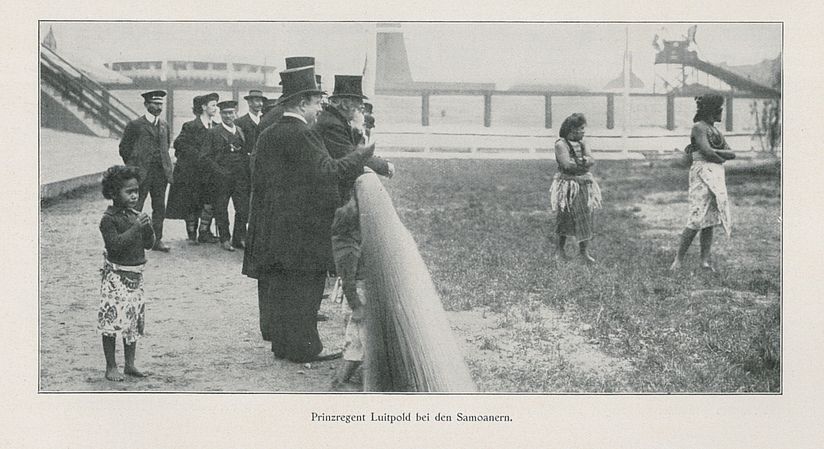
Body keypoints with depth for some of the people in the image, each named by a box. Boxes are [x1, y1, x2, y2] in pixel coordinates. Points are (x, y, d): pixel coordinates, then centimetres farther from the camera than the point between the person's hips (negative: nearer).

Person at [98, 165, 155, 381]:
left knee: (134, 320, 11)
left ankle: (130, 364, 22)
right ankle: (111, 367, 7)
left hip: (135, 275, 7)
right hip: (115, 275, -7)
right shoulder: (109, 219, -12)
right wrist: (135, 228, -26)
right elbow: (115, 244, -24)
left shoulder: (136, 216, 8)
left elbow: (149, 244, 9)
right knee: (112, 321, -3)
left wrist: (147, 227, -9)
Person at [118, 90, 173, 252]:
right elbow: (124, 149, 0)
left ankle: (157, 240, 15)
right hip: (141, 173, -5)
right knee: (135, 209, -2)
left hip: (161, 172, 5)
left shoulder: (164, 125, 13)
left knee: (160, 208, 7)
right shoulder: (135, 125, -4)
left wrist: (167, 168, 15)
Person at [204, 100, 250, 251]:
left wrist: (245, 170, 6)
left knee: (243, 209, 1)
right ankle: (225, 239, 12)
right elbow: (207, 156, -3)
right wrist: (219, 170, -12)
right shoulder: (214, 132, -1)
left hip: (240, 177, 4)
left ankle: (239, 238, 12)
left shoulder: (240, 131, 14)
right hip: (222, 177, -4)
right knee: (221, 209, 3)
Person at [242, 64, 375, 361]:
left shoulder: (267, 135, 12)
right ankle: (303, 347, 3)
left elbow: (259, 180, 16)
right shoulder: (301, 135, -16)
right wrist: (362, 154, -13)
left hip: (272, 227, 9)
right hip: (304, 225, -9)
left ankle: (281, 341, 23)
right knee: (303, 286, -2)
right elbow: (326, 171, -23)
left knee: (276, 285, 13)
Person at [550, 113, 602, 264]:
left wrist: (577, 162, -20)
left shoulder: (582, 143, 11)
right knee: (565, 217, 1)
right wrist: (583, 163, -9)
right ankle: (561, 247, 19)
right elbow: (567, 165, -21)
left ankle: (584, 251, 5)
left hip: (584, 183, 6)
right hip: (568, 185, -6)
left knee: (585, 217, 2)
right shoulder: (561, 144, -9)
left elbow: (592, 161, -3)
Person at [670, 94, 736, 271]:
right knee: (697, 218, -12)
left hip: (717, 176, 8)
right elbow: (707, 153, -17)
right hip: (703, 173, -8)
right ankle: (679, 259, -5)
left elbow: (731, 154, 10)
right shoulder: (699, 127, -5)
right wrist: (721, 159, 2)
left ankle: (705, 260, 5)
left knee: (710, 219, 4)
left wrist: (712, 151, -7)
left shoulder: (715, 130, 20)